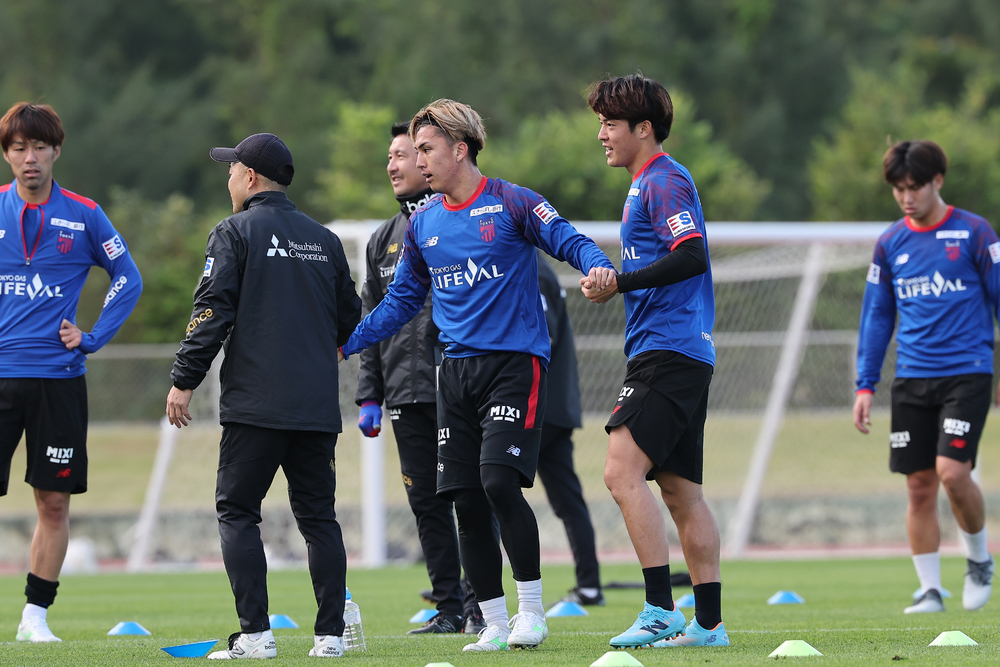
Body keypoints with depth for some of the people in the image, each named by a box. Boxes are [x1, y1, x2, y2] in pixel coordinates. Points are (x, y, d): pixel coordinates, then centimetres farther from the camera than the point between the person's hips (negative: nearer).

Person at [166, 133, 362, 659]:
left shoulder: (235, 233, -2)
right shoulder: (325, 240, 14)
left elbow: (213, 313, -10)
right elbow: (350, 319, 20)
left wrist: (185, 380, -6)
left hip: (255, 403, -5)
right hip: (317, 404, 5)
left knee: (237, 512, 0)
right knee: (318, 516, 9)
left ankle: (255, 634, -9)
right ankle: (330, 634, 3)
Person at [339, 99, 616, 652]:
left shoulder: (511, 203, -3)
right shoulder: (422, 224, 14)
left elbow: (570, 241, -6)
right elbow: (401, 301, 21)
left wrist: (597, 265, -29)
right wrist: (344, 342, 13)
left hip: (514, 362, -6)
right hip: (456, 372, 6)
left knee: (499, 481, -19)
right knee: (466, 501, 0)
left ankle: (531, 608, -7)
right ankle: (495, 623, 8)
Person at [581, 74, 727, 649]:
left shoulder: (665, 181, -10)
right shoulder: (648, 184, 22)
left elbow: (692, 256, -22)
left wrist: (619, 284, -19)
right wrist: (614, 284, 19)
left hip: (669, 354, -11)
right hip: (685, 357, 11)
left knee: (623, 471, -17)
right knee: (680, 489, 9)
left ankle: (661, 610, -20)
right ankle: (708, 623, 10)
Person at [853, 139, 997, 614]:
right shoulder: (890, 244, 10)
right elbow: (876, 316, 15)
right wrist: (865, 385, 10)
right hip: (912, 378, 4)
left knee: (952, 472, -17)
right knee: (919, 486, 1)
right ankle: (930, 589, 8)